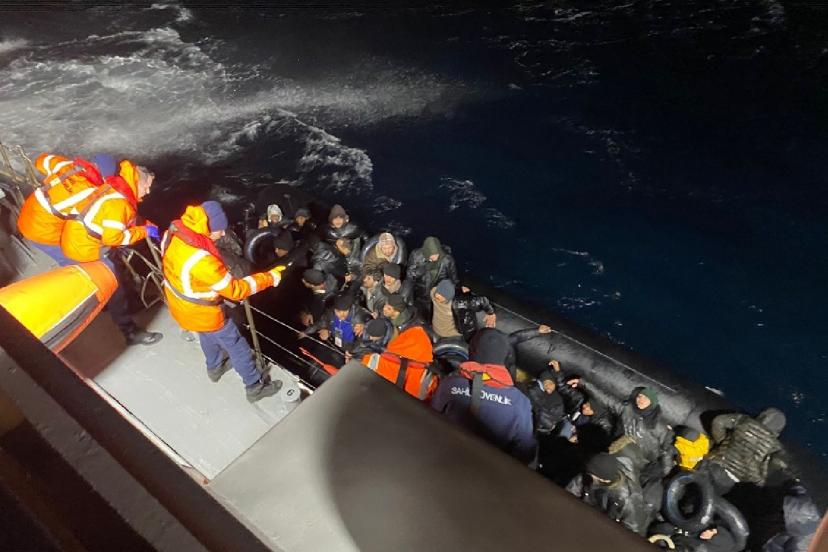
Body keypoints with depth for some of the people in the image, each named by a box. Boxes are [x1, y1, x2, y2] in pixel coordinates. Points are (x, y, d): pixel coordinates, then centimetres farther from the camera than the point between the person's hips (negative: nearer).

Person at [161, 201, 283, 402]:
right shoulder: (201, 260, -41)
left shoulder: (174, 233, -16)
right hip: (200, 312, -8)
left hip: (179, 304, 8)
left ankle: (214, 368, 60)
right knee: (237, 346, 12)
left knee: (208, 336, 35)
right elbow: (234, 290, -31)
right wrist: (269, 278, -23)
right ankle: (255, 387, 29)